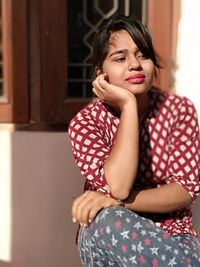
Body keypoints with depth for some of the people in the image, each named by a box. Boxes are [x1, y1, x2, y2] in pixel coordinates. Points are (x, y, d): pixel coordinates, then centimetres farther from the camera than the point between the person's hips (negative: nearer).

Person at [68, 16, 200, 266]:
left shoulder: (179, 109, -4)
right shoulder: (86, 121, -8)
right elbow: (116, 187, -25)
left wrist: (119, 201, -25)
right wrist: (128, 105, -23)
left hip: (170, 235, 1)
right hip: (105, 239, 0)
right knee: (110, 220, -35)